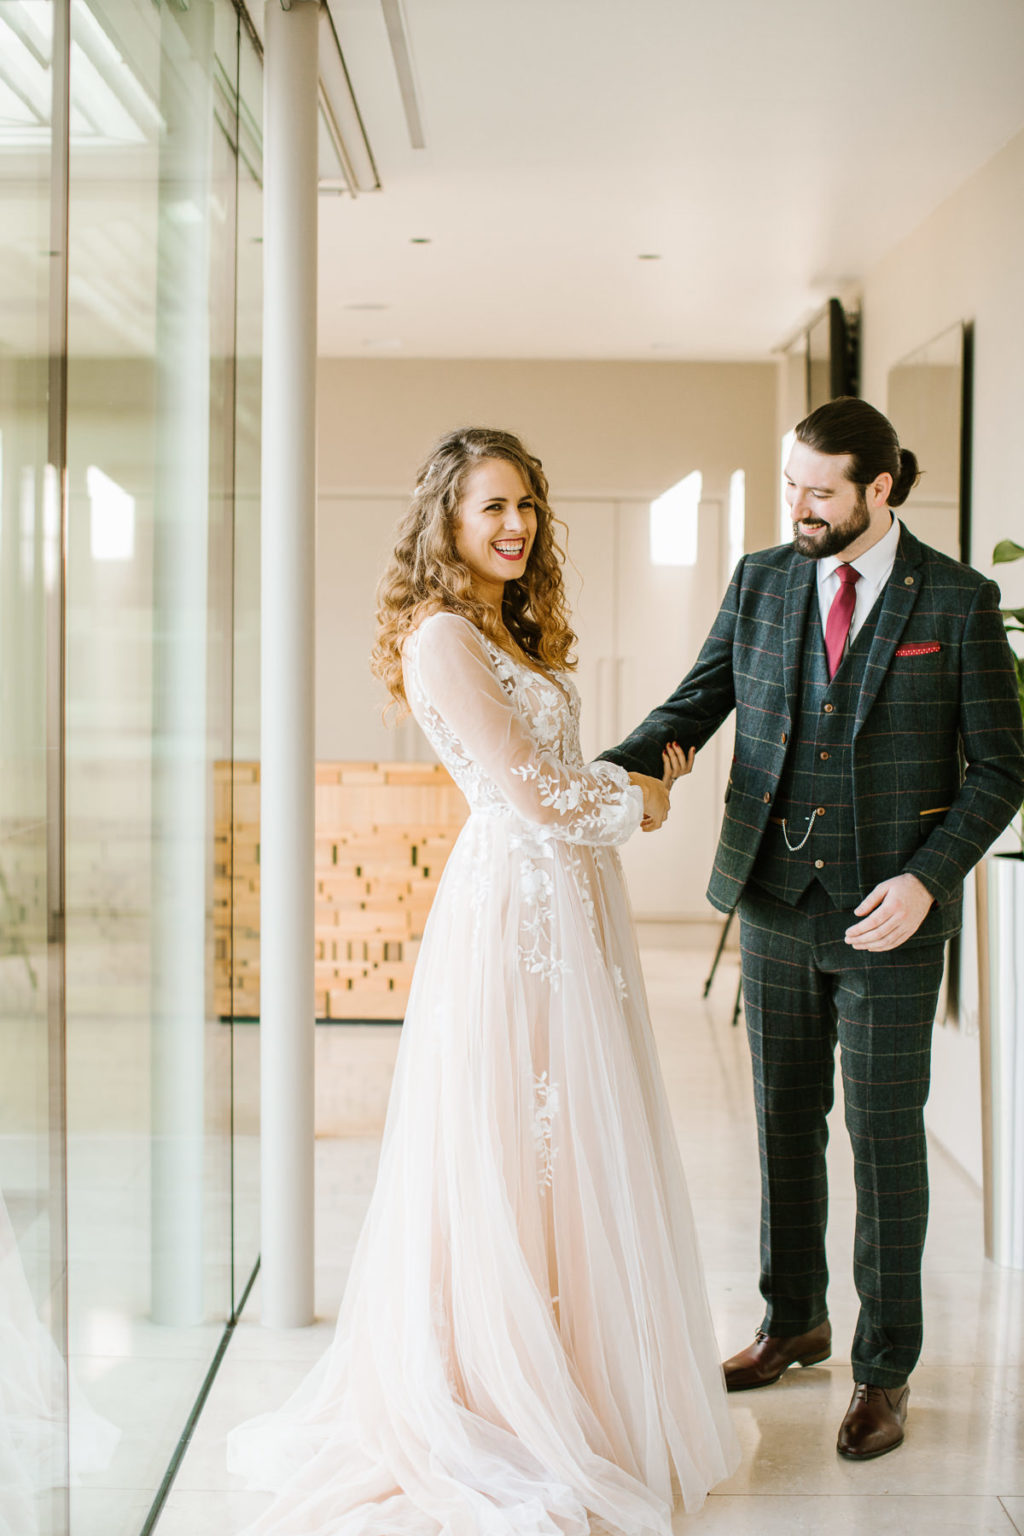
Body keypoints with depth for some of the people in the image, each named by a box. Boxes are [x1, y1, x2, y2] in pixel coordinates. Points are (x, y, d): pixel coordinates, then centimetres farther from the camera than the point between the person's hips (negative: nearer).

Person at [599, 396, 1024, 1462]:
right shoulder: (760, 583, 4)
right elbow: (694, 707, 5)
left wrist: (927, 877, -17)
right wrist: (607, 775, -13)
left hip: (888, 917, -4)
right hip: (776, 903, 4)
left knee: (886, 1142, 4)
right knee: (786, 1123, 15)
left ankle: (885, 1370, 19)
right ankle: (794, 1321, 34)